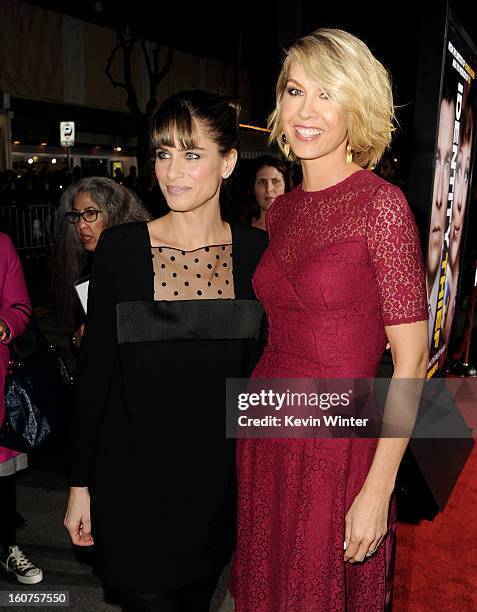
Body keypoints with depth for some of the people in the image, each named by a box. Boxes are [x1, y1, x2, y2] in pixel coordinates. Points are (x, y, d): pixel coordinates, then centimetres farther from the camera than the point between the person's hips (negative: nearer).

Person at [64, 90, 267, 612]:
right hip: (134, 478, -2)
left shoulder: (257, 250, -4)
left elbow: (263, 366, 4)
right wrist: (80, 483, -2)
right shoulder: (119, 248, -9)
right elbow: (93, 371, -4)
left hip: (221, 476, 3)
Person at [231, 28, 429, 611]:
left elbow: (411, 357, -14)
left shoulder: (381, 203, -13)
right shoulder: (282, 209, 6)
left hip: (339, 446, -5)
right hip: (266, 434, 6)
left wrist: (378, 490, -16)